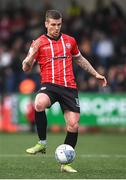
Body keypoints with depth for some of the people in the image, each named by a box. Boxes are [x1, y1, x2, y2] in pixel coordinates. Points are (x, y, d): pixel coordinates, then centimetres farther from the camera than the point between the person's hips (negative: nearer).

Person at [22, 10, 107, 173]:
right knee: (39, 104, -36)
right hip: (49, 85, -3)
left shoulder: (70, 41, 14)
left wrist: (95, 74, 29)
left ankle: (65, 163, 9)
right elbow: (26, 68, 1)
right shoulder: (39, 43, 4)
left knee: (73, 125, -7)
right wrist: (33, 53, -18)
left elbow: (79, 59, 32)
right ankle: (42, 143, -18)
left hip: (69, 87, 3)